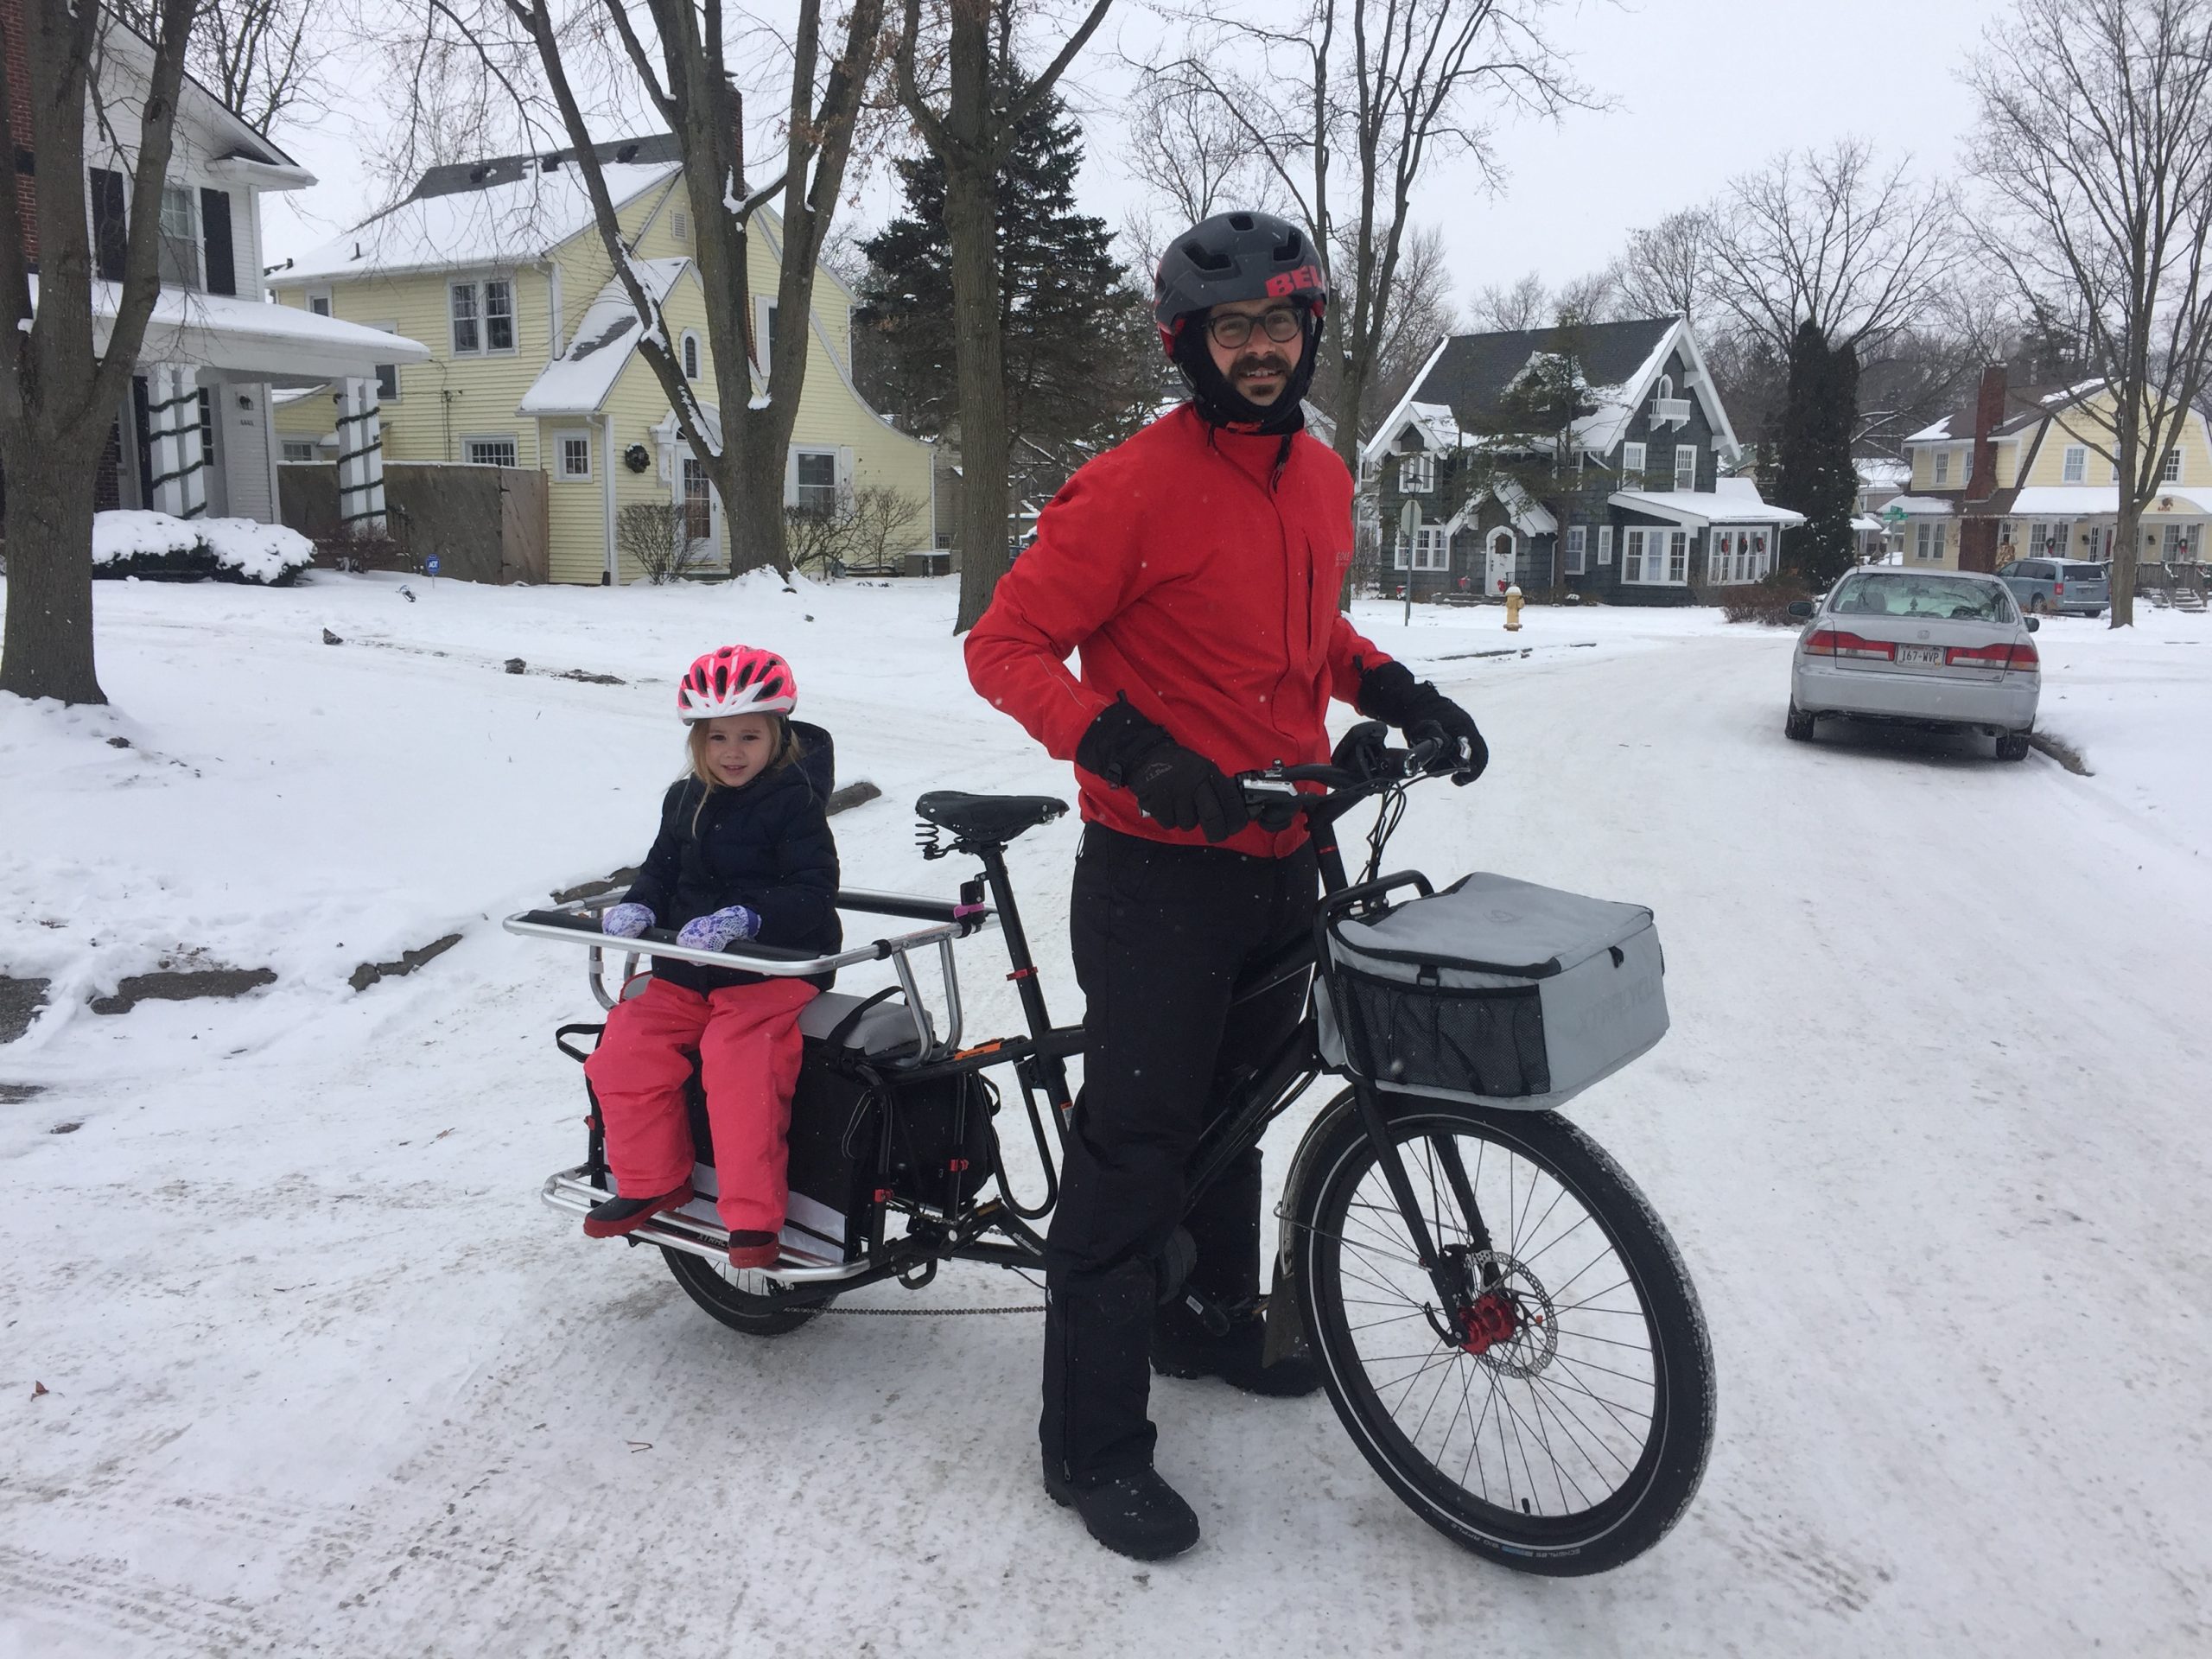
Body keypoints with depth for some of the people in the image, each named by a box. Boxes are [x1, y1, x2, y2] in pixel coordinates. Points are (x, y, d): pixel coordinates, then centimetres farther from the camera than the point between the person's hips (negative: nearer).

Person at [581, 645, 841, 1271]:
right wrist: (638, 905, -6)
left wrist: (744, 918, -33)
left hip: (772, 968, -6)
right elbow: (662, 866, 18)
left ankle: (753, 1216, -12)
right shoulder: (685, 799, 11)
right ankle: (651, 1182, 14)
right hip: (685, 970, 7)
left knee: (741, 1075, -26)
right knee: (623, 1055, -7)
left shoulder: (795, 802, -10)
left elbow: (813, 893, -17)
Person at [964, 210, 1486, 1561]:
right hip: (1161, 870, -7)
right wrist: (1130, 751, -28)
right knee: (1137, 1142, -1)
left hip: (1282, 864, 8)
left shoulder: (1322, 478, 9)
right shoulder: (1134, 487, -15)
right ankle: (1094, 1445, 12)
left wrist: (1399, 692, 7)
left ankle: (1212, 1319, 44)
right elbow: (1006, 648, -15)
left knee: (1233, 1106, 22)